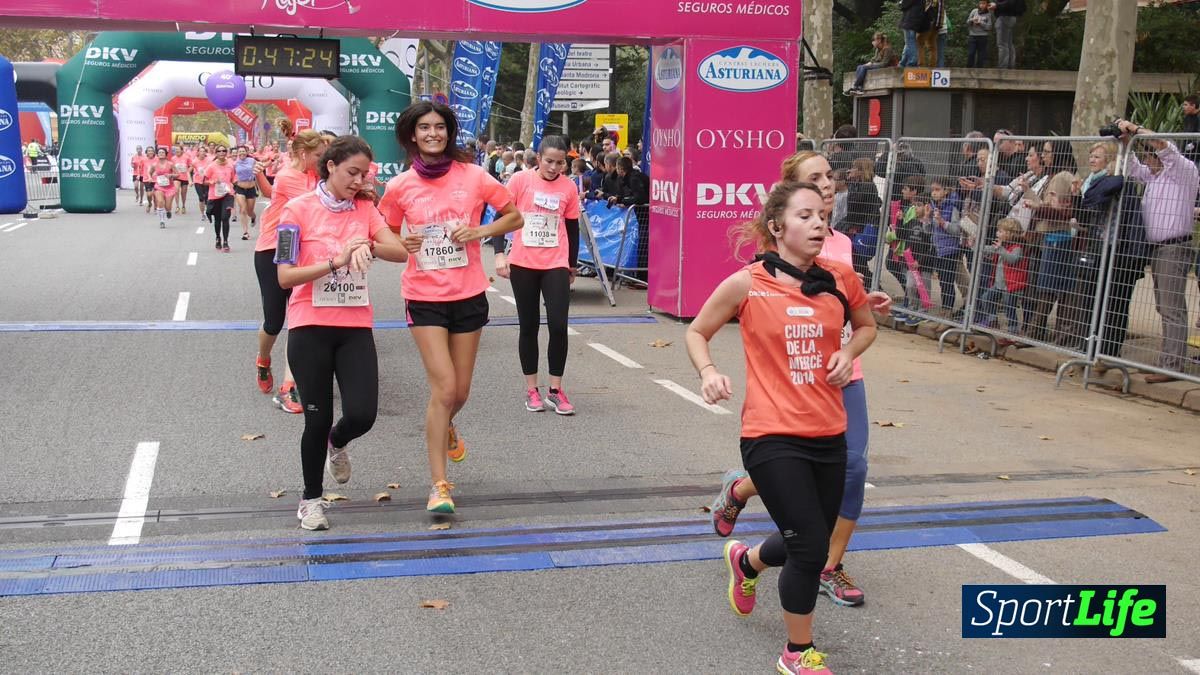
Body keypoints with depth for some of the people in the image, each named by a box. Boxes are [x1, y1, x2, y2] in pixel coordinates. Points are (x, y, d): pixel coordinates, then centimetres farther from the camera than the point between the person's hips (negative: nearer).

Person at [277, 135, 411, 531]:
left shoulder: (365, 209, 6)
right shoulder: (299, 209, -5)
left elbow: (401, 252, -4)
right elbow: (285, 276, -10)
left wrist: (368, 246, -22)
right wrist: (336, 261, -20)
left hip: (356, 326, 3)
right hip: (311, 327, -3)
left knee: (362, 414, -7)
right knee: (317, 419, 2)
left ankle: (337, 443, 31)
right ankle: (311, 499, 24)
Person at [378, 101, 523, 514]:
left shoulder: (473, 176, -3)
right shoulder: (400, 187, -1)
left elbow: (515, 217, 5)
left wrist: (480, 232, -12)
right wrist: (403, 244, -12)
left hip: (468, 295, 1)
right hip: (424, 297, -1)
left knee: (460, 391, 11)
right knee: (443, 388, -12)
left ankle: (446, 429, 48)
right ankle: (439, 485, -4)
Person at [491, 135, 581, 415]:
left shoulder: (569, 187, 1)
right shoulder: (520, 180, -4)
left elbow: (572, 229, 11)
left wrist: (572, 265, 18)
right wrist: (500, 254, -9)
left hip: (556, 265, 1)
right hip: (523, 265, -1)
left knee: (558, 325, -7)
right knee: (529, 327, 8)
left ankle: (555, 390, 6)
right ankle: (531, 389, 18)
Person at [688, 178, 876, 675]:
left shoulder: (841, 278, -1)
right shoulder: (746, 284, -11)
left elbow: (867, 325, 19)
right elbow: (696, 332, 3)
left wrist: (848, 353, -2)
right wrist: (708, 372, -15)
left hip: (829, 435, 5)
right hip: (773, 437, -5)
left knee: (808, 547, 17)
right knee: (811, 549, -8)